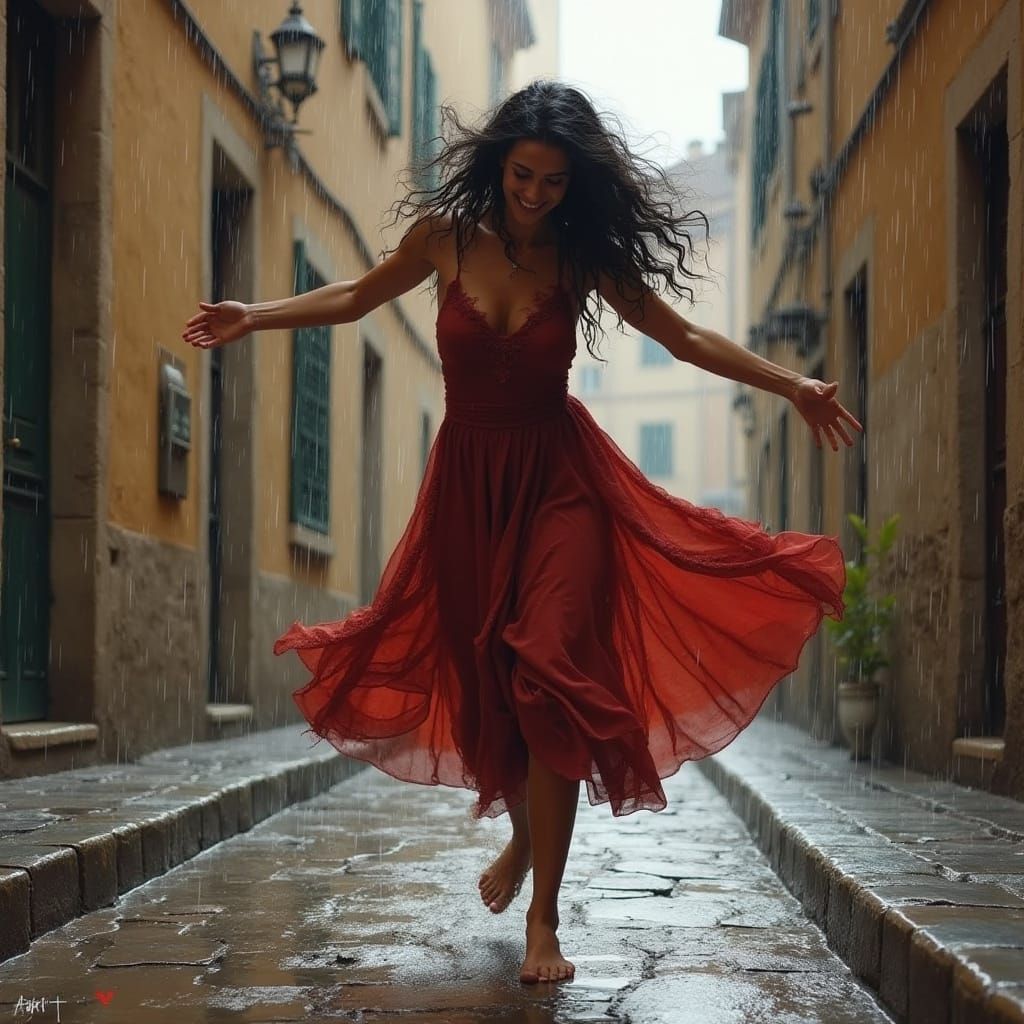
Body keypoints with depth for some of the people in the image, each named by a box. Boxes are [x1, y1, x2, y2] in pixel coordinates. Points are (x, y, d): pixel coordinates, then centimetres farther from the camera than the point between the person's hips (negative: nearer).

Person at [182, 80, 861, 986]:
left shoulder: (585, 256, -4)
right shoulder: (447, 234, -3)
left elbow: (685, 338, 2)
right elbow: (356, 298, 14)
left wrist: (791, 385, -3)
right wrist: (253, 319, 8)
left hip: (557, 478, -2)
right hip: (467, 481, 2)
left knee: (548, 681, -15)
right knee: (483, 680, 6)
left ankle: (544, 918, -9)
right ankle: (522, 834, 38)